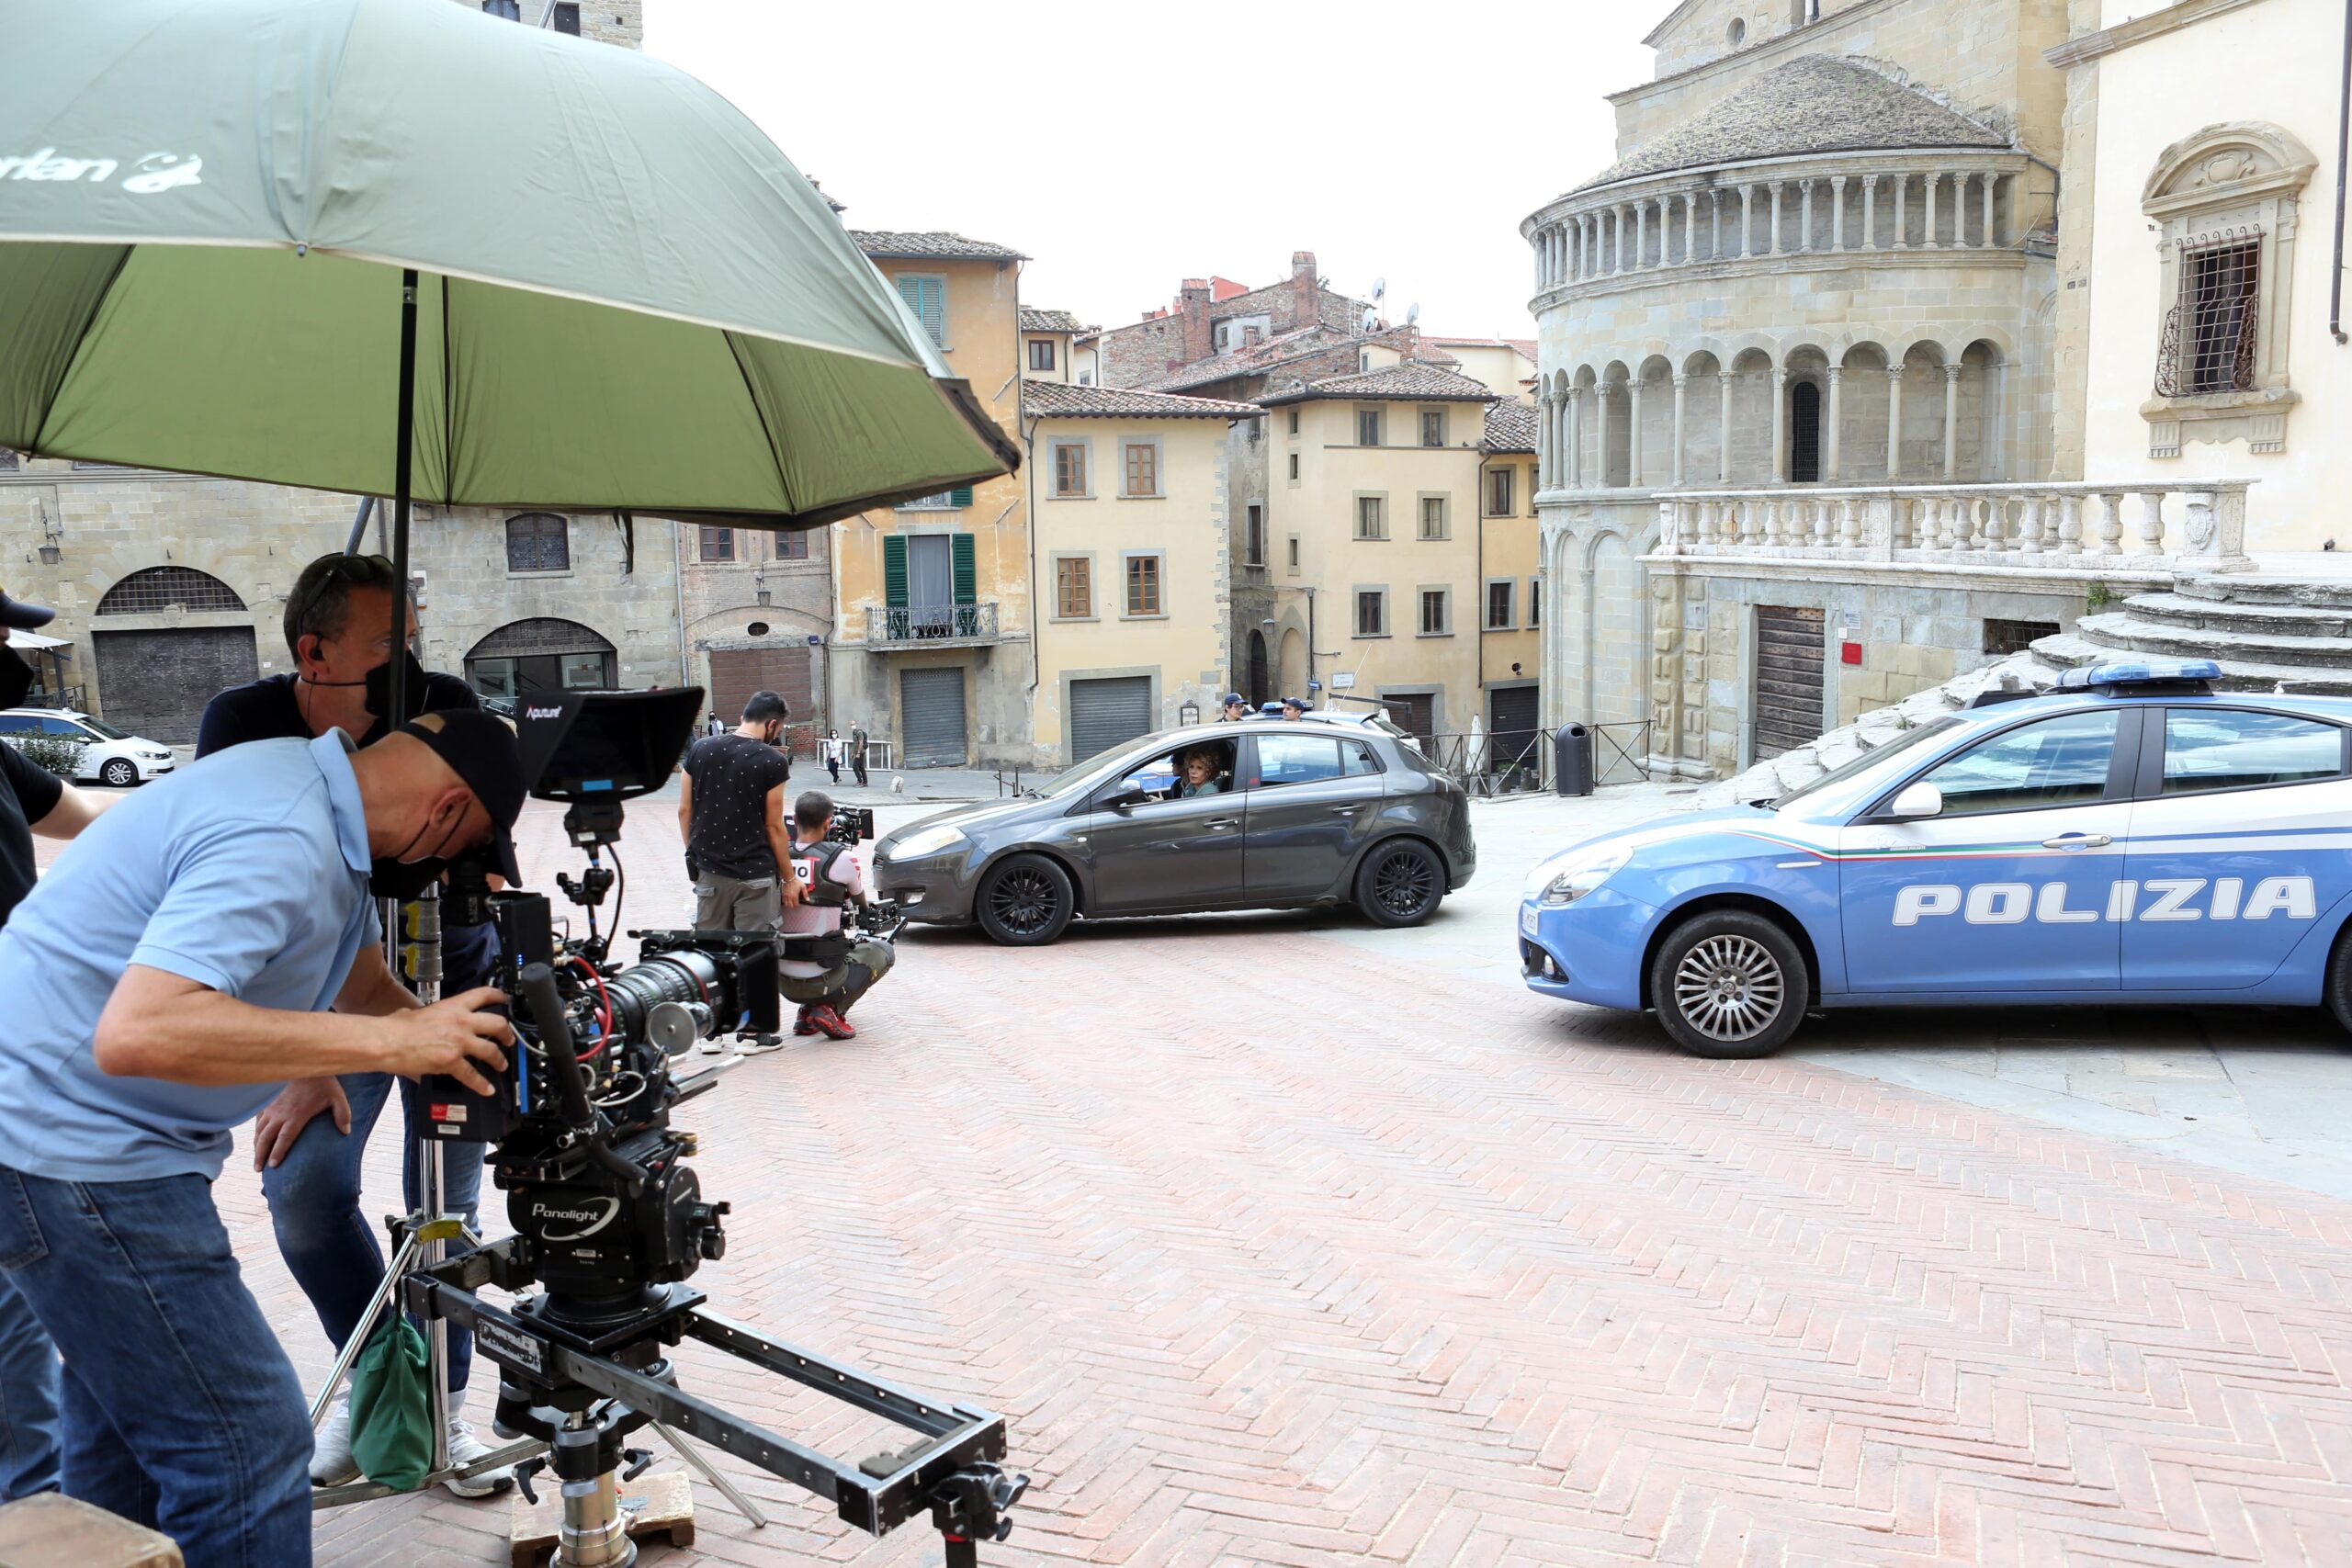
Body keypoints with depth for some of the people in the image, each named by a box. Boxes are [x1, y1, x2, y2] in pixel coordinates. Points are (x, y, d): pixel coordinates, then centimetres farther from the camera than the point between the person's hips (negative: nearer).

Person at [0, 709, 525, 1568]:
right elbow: (137, 1032, -37)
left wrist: (447, 1040, 6)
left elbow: (365, 987, 18)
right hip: (73, 1148, -11)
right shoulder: (282, 843, -26)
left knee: (128, 1419, 23)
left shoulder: (304, 782, 6)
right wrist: (388, 1041, -33)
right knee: (248, 1441, -8)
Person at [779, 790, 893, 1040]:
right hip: (821, 980, -5)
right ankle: (831, 1009, 2)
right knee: (882, 951, 22)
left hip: (781, 981, 5)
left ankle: (807, 1011, 15)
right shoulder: (840, 859, -12)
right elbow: (860, 899, 7)